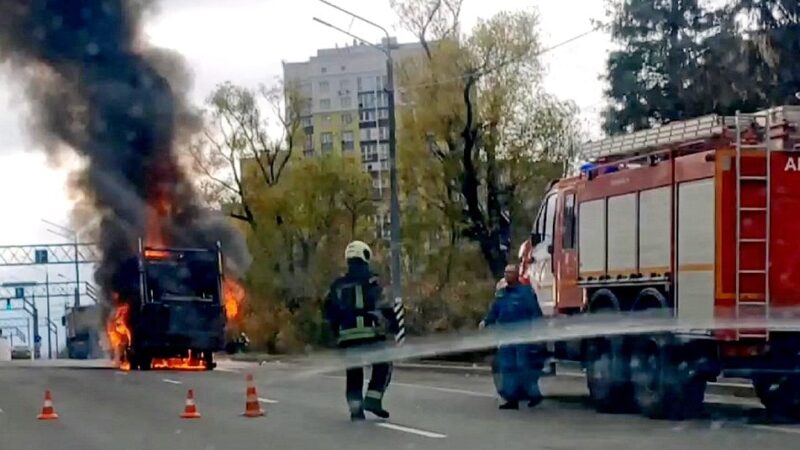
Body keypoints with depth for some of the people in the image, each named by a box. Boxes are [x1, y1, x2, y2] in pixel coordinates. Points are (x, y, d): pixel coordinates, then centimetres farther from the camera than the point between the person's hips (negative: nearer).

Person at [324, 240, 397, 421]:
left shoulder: (338, 285, 11)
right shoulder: (370, 281, -4)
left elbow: (330, 312, 16)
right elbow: (384, 306, -11)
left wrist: (336, 331, 28)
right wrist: (394, 324, -1)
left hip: (346, 336, 4)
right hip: (371, 333, -4)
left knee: (353, 372, 13)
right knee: (383, 365, 12)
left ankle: (355, 408, 5)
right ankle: (372, 398, -3)